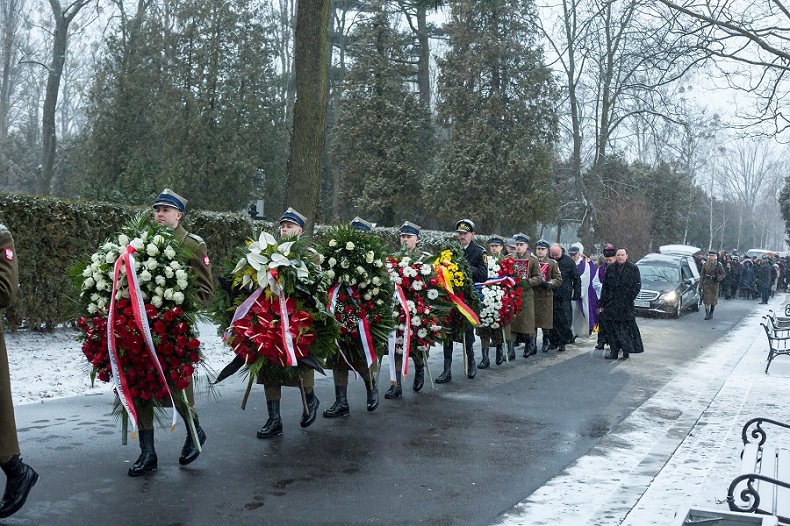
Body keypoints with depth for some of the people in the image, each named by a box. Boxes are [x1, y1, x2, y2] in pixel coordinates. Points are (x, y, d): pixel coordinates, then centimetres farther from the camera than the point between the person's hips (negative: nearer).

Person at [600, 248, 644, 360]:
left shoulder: (633, 268, 1)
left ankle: (626, 350, 9)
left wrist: (629, 298, -9)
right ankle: (614, 351, 8)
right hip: (612, 304, 3)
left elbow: (637, 285, 0)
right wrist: (602, 304, 6)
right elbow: (605, 286, 10)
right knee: (612, 328, 3)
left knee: (627, 328, 0)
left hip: (626, 304, -3)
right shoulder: (610, 268, 9)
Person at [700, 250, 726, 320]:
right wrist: (701, 283, 4)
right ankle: (707, 314, -5)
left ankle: (711, 314, 21)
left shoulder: (718, 265, -1)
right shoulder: (705, 264, 4)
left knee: (714, 300, 7)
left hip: (715, 284, 0)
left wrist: (719, 278, -13)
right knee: (706, 299, -6)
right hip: (706, 284, 0)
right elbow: (702, 274, 9)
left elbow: (723, 273, 5)